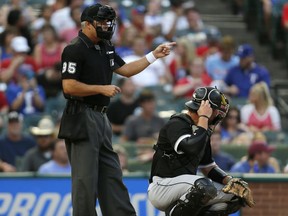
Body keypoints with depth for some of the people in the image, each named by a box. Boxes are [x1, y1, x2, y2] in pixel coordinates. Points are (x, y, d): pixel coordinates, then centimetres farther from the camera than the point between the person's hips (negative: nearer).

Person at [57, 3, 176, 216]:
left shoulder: (105, 47, 14)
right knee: (86, 178, -6)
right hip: (82, 119, -9)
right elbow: (69, 86, -19)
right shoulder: (75, 50, -13)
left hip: (101, 118, 9)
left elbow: (126, 70, 22)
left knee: (112, 175, 11)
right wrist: (102, 89, -17)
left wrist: (154, 55, 15)